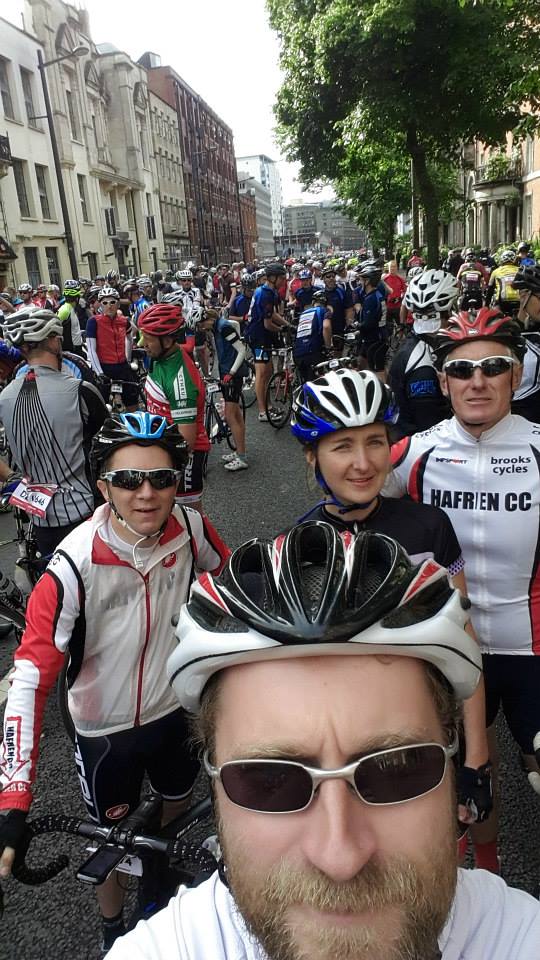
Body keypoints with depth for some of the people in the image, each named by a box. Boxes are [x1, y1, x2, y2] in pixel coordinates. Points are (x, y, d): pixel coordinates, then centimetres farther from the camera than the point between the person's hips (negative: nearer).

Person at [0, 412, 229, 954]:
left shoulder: (190, 530, -21)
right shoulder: (73, 568, -33)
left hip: (173, 708, 4)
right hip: (105, 729, -3)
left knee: (177, 806, 28)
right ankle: (114, 930, 52)